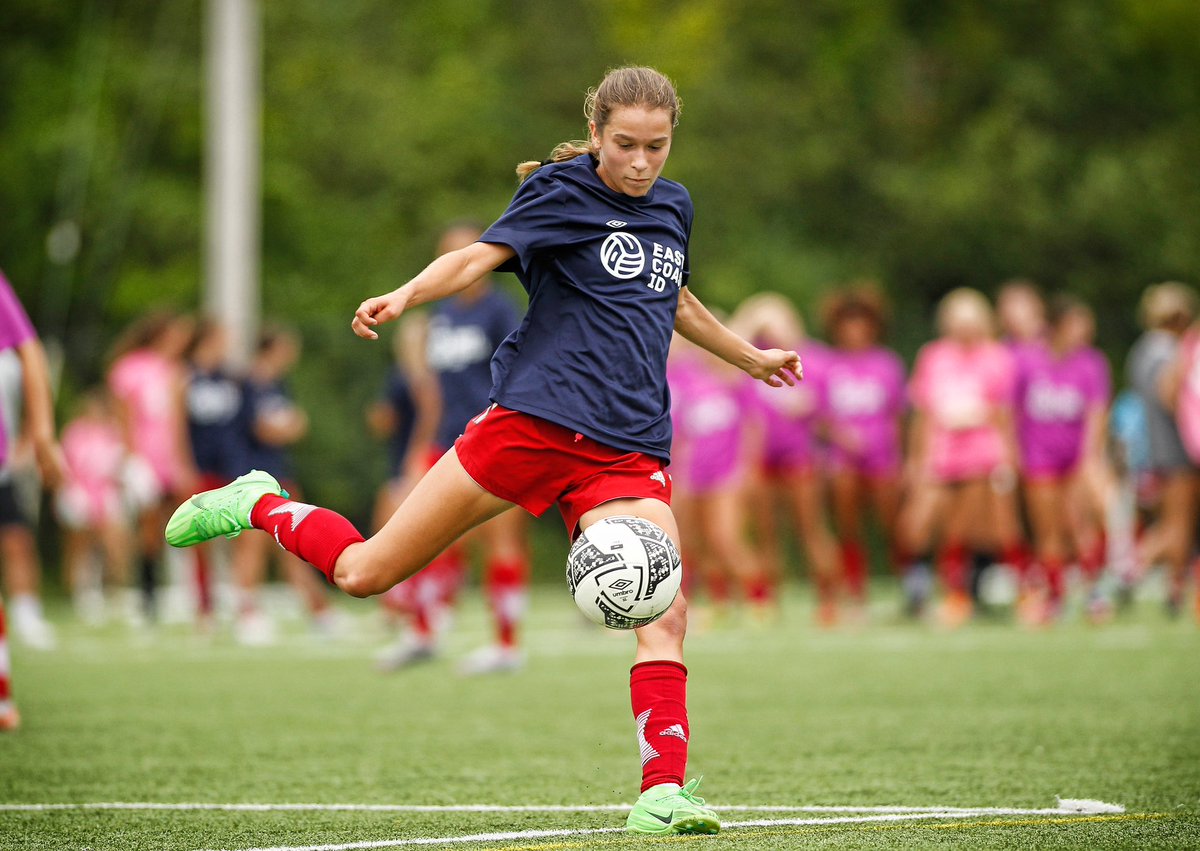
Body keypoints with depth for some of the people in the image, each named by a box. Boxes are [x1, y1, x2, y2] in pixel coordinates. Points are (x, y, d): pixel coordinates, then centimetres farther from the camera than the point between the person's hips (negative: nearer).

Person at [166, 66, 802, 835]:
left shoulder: (673, 207, 17)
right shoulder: (562, 192, -2)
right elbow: (479, 257, -16)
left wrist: (748, 356, 49)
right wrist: (404, 296, -35)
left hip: (628, 453, 4)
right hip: (536, 418, -4)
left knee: (666, 612, -19)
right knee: (365, 572, -1)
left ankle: (662, 793, -17)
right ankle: (261, 506, 27)